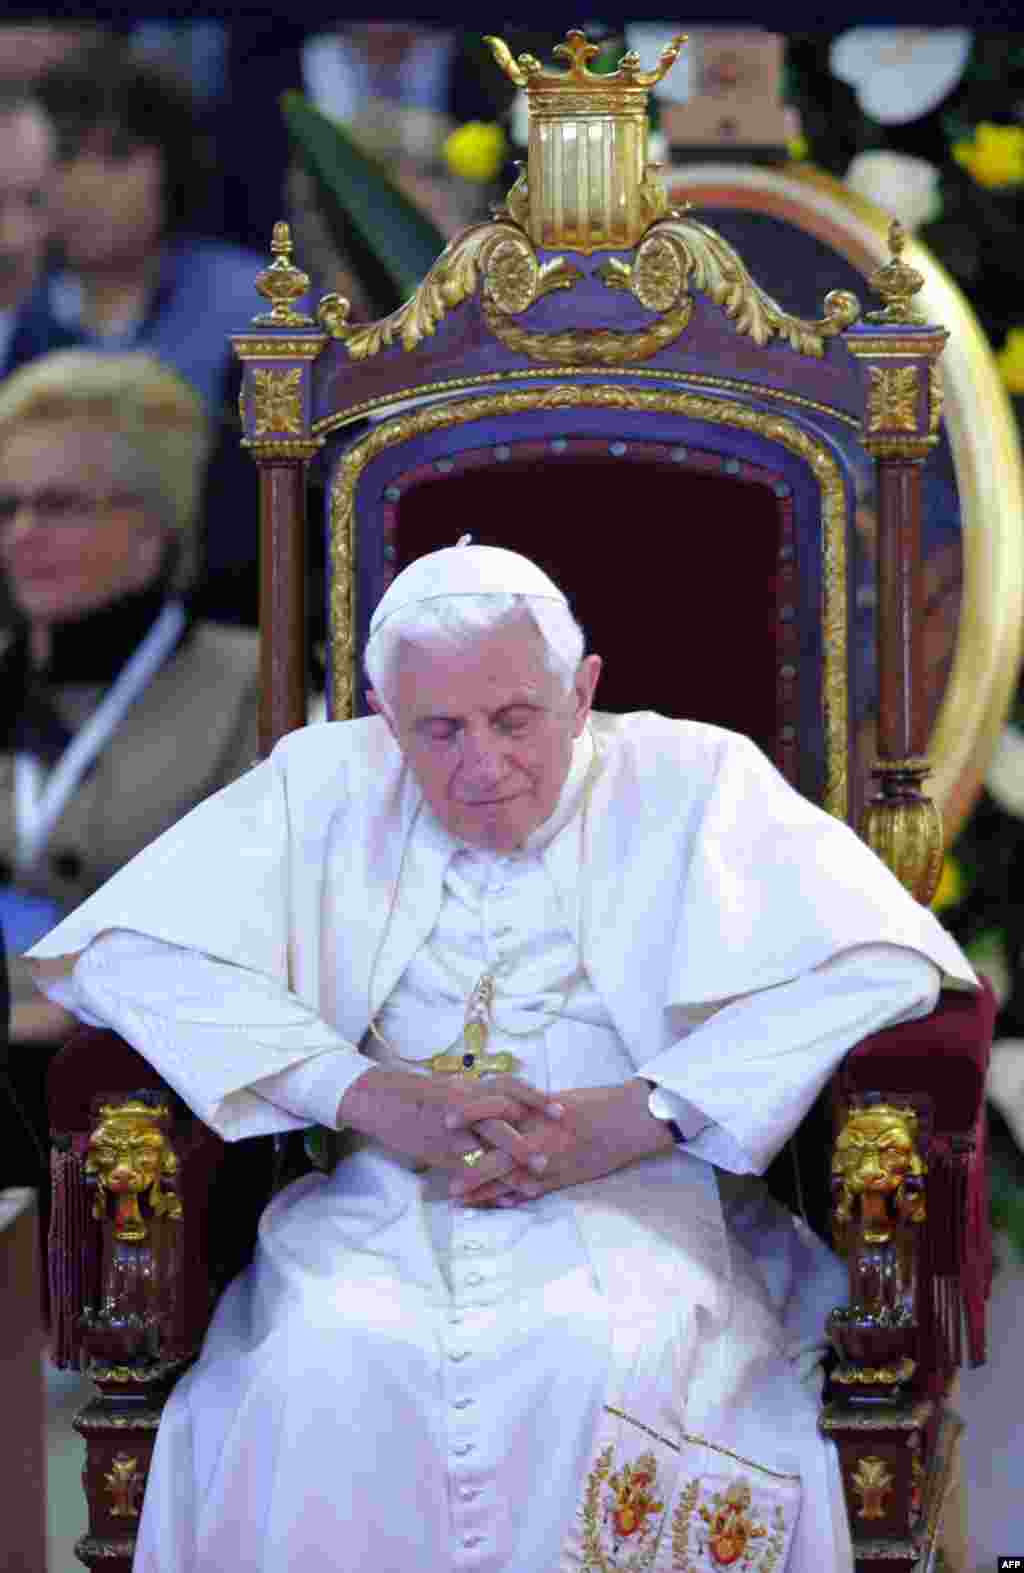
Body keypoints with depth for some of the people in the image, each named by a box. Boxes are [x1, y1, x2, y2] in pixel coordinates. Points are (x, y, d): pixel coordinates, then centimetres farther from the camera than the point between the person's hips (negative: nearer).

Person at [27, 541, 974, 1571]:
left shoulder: (688, 782, 7)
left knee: (612, 1372, -35)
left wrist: (641, 1113, -15)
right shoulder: (324, 785, 12)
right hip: (378, 1205, 1)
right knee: (321, 1372, -32)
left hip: (631, 1200, -1)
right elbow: (123, 951, 1)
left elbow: (886, 960, -5)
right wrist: (365, 1092, -12)